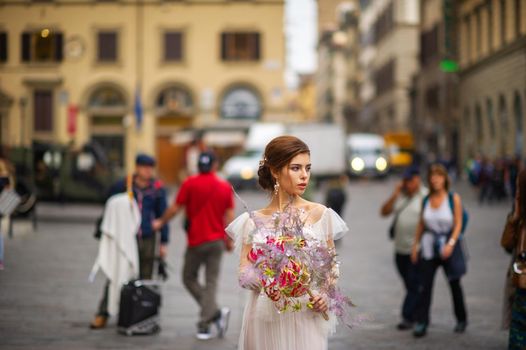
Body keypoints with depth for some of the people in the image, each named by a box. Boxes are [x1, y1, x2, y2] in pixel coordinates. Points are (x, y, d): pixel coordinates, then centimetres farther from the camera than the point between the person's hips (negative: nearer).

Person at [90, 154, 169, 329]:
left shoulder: (158, 189, 2)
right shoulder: (121, 186, -1)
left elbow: (163, 215, 7)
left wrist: (163, 242, 5)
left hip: (147, 240, 1)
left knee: (145, 279, 7)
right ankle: (102, 315, -1)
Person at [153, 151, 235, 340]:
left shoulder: (190, 183, -6)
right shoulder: (225, 187, 3)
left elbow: (175, 208, -3)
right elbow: (230, 215, 1)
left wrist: (160, 222, 14)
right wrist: (229, 240, 10)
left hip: (196, 241, -3)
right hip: (217, 241, 3)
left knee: (189, 278, 10)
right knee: (211, 282, 5)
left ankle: (215, 312, -7)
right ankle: (204, 326, -2)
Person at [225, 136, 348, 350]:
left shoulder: (319, 215, 3)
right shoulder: (254, 221, 4)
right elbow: (244, 273, 0)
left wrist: (325, 296, -12)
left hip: (306, 316, 0)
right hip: (266, 318, 0)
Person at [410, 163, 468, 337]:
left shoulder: (454, 199, -5)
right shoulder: (426, 200, 4)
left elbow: (458, 224, -8)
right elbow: (421, 224, 11)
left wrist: (450, 244, -19)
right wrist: (415, 244, 6)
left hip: (449, 246, -2)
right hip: (429, 246, 2)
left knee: (454, 284, 10)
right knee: (425, 285, -4)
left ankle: (461, 320, 26)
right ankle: (421, 323, -1)